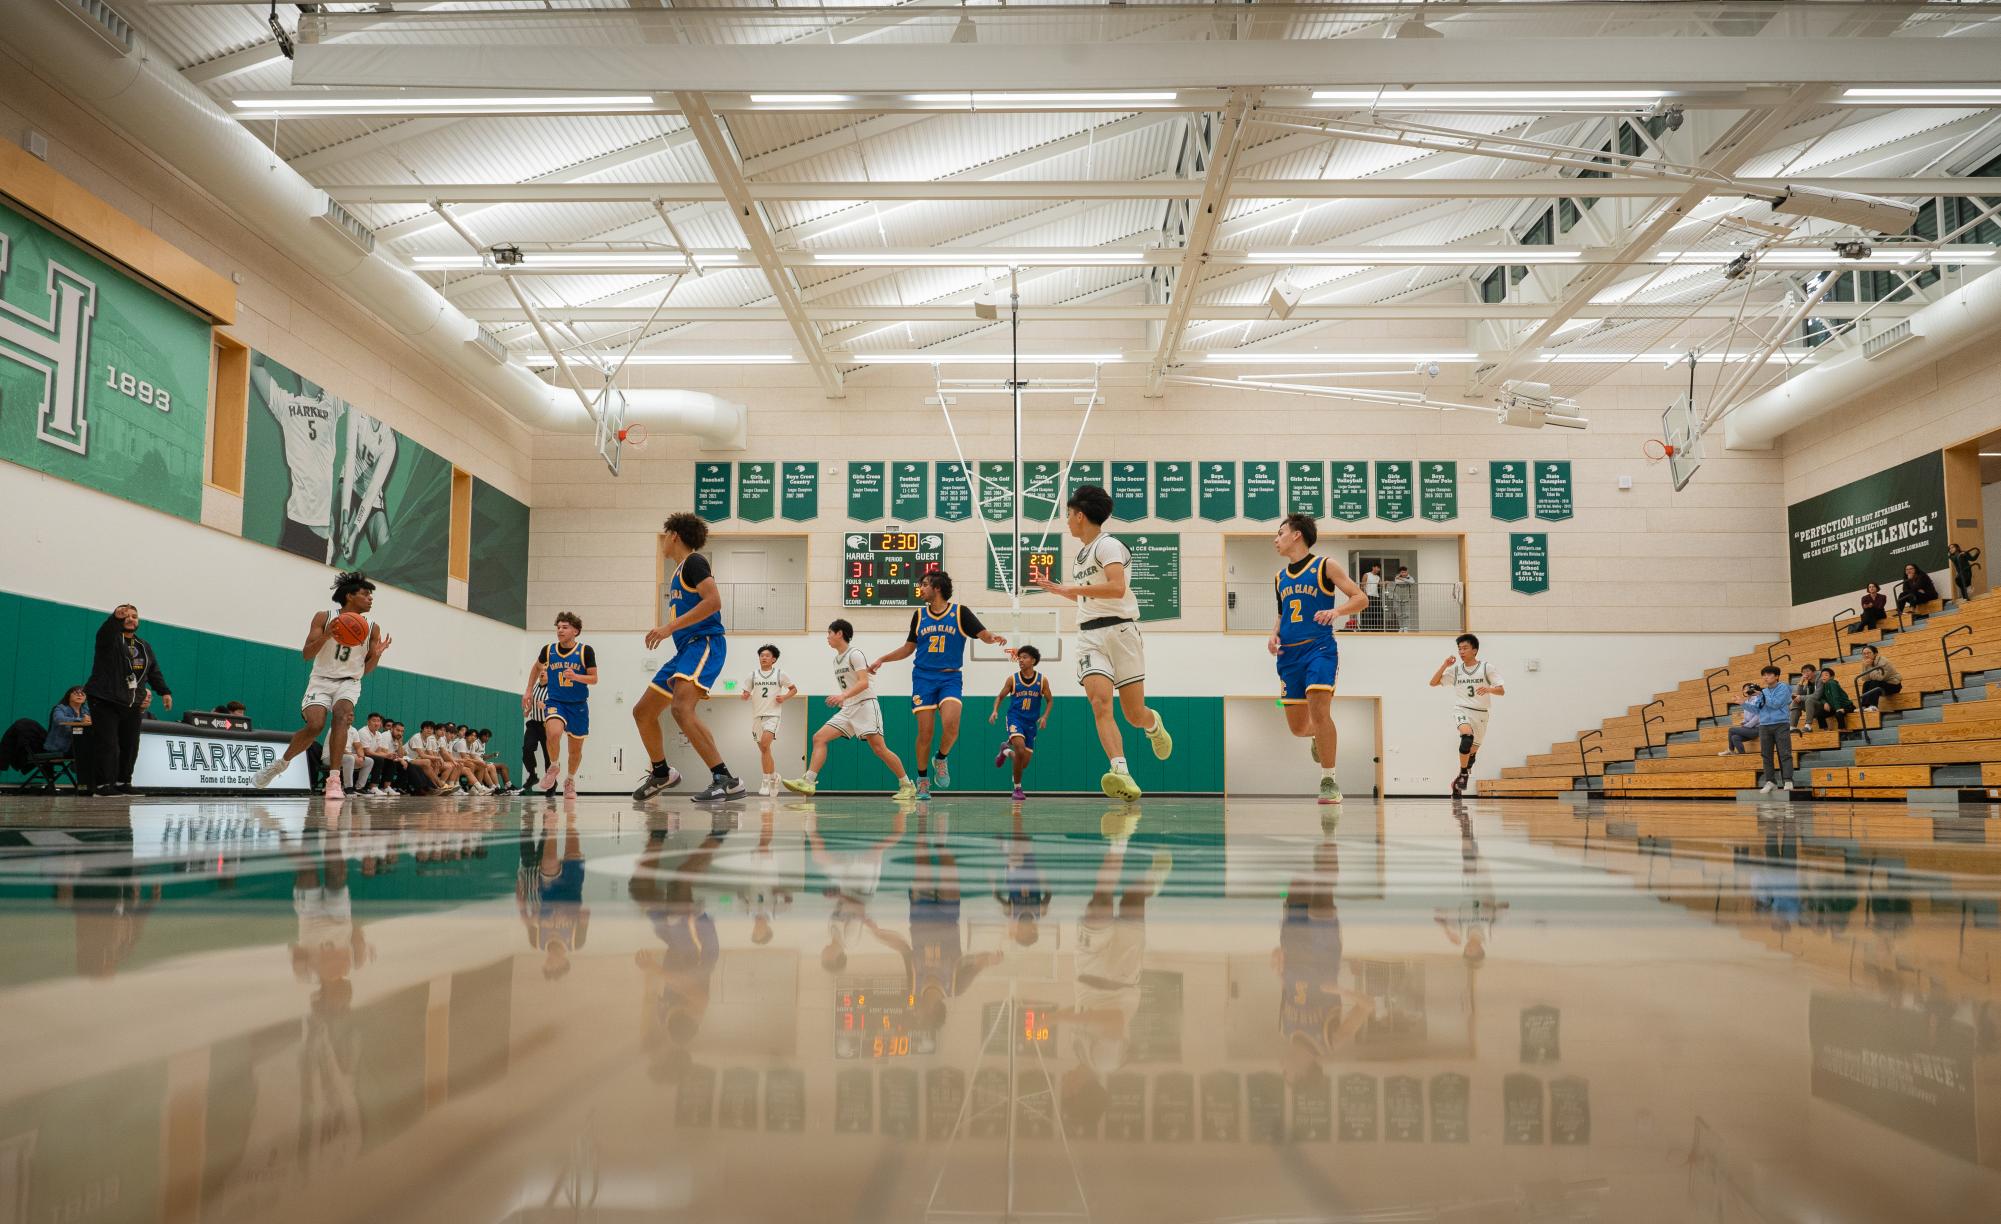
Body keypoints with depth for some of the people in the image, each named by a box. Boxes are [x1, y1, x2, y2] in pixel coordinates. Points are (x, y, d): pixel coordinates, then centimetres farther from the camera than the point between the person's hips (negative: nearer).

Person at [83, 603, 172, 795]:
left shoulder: (144, 646, 19)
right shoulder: (109, 639, 0)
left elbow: (154, 671, 17)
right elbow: (106, 630, -24)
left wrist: (164, 691, 4)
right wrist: (116, 617, -44)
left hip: (132, 705, 5)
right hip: (105, 702, -5)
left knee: (130, 745, 3)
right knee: (107, 744, -11)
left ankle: (123, 782, 12)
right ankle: (104, 784, -9)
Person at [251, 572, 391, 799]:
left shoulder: (372, 629, 3)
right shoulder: (324, 618, -3)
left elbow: (365, 669, 8)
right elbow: (306, 654, -6)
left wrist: (376, 655, -13)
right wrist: (326, 635, -23)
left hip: (349, 682, 1)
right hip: (321, 680, -1)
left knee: (341, 716, -30)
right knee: (315, 725, -23)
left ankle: (334, 780, -33)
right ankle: (281, 762, 6)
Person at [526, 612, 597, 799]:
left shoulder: (585, 651, -9)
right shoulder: (548, 650, -3)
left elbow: (594, 679, -8)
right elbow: (536, 667, 18)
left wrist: (576, 677, -26)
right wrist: (529, 691, 16)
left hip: (578, 705, 0)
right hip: (555, 701, 0)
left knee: (576, 748, 10)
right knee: (553, 733, -30)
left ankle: (570, 780, 37)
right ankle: (553, 767, -4)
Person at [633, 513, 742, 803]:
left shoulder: (693, 561, -5)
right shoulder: (679, 571, 23)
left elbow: (713, 601, -19)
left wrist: (671, 626, -20)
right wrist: (667, 631, 19)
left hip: (705, 643, -11)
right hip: (686, 649, 11)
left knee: (681, 707, -32)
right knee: (642, 712, 15)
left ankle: (726, 780, -35)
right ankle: (661, 774, 34)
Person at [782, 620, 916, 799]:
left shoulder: (855, 653, -9)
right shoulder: (836, 659, 17)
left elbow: (864, 682, -20)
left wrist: (844, 695, -32)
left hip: (865, 704, -8)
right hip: (847, 709, 8)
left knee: (879, 749, -12)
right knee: (819, 737, -7)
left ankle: (907, 785, 0)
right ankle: (808, 782, -13)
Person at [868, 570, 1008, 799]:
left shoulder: (960, 612, 2)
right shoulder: (919, 615, 11)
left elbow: (984, 635, -4)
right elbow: (908, 648, 20)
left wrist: (993, 637, -27)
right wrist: (882, 660, 13)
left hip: (950, 677, -2)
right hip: (923, 677, 2)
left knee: (950, 725, -23)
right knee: (925, 732, -2)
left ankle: (941, 759, 7)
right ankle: (922, 780, 13)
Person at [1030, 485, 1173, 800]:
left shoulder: (1107, 544, -6)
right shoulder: (1083, 552, 22)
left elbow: (1117, 587, -21)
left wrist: (1072, 588, -20)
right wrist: (1053, 588, 37)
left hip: (1119, 630, -6)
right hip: (1089, 636, 6)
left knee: (1135, 715, 0)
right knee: (1100, 704, -20)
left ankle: (1154, 723, 37)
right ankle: (1121, 772, -32)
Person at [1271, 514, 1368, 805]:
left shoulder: (1325, 565, 0)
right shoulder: (1279, 577, 16)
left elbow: (1360, 598, -3)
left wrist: (1336, 611, -21)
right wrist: (1274, 635, 7)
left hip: (1319, 648, -6)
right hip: (1289, 653, 6)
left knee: (1319, 710, -22)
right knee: (1297, 728, 6)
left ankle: (1329, 780, -12)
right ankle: (1321, 735, 42)